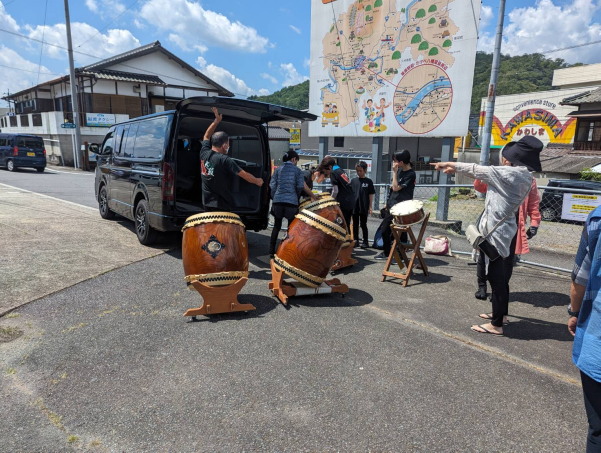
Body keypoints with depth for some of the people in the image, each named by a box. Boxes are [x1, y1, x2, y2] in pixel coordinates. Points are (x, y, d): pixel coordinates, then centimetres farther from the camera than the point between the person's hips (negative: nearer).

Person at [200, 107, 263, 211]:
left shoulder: (204, 153, 3)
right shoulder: (225, 160, -17)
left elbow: (206, 136, 23)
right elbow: (245, 175, -11)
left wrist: (216, 120, 24)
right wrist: (257, 181, 6)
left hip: (207, 203, 8)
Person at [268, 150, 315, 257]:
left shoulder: (278, 169, 10)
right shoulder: (297, 170, 4)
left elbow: (272, 185, 6)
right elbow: (302, 186, -1)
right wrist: (314, 197, 11)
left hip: (278, 201, 3)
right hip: (292, 202, -2)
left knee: (276, 226, 15)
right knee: (291, 227, 11)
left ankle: (272, 251, 15)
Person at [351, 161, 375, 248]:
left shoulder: (369, 181, -2)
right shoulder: (353, 180, 4)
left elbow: (371, 195, -1)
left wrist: (370, 207, -5)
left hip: (364, 207, -3)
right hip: (354, 206, 3)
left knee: (363, 225, 3)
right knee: (355, 224, 10)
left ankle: (366, 241, 12)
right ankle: (355, 241, 19)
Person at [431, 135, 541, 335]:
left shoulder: (510, 173, -19)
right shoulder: (524, 176, 8)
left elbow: (479, 170, -11)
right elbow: (485, 175, 14)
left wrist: (451, 164, 2)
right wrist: (456, 168, 16)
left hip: (496, 232, -10)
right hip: (507, 230, 10)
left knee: (496, 276, -2)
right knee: (502, 275, 21)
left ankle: (496, 324, 8)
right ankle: (500, 312, 38)